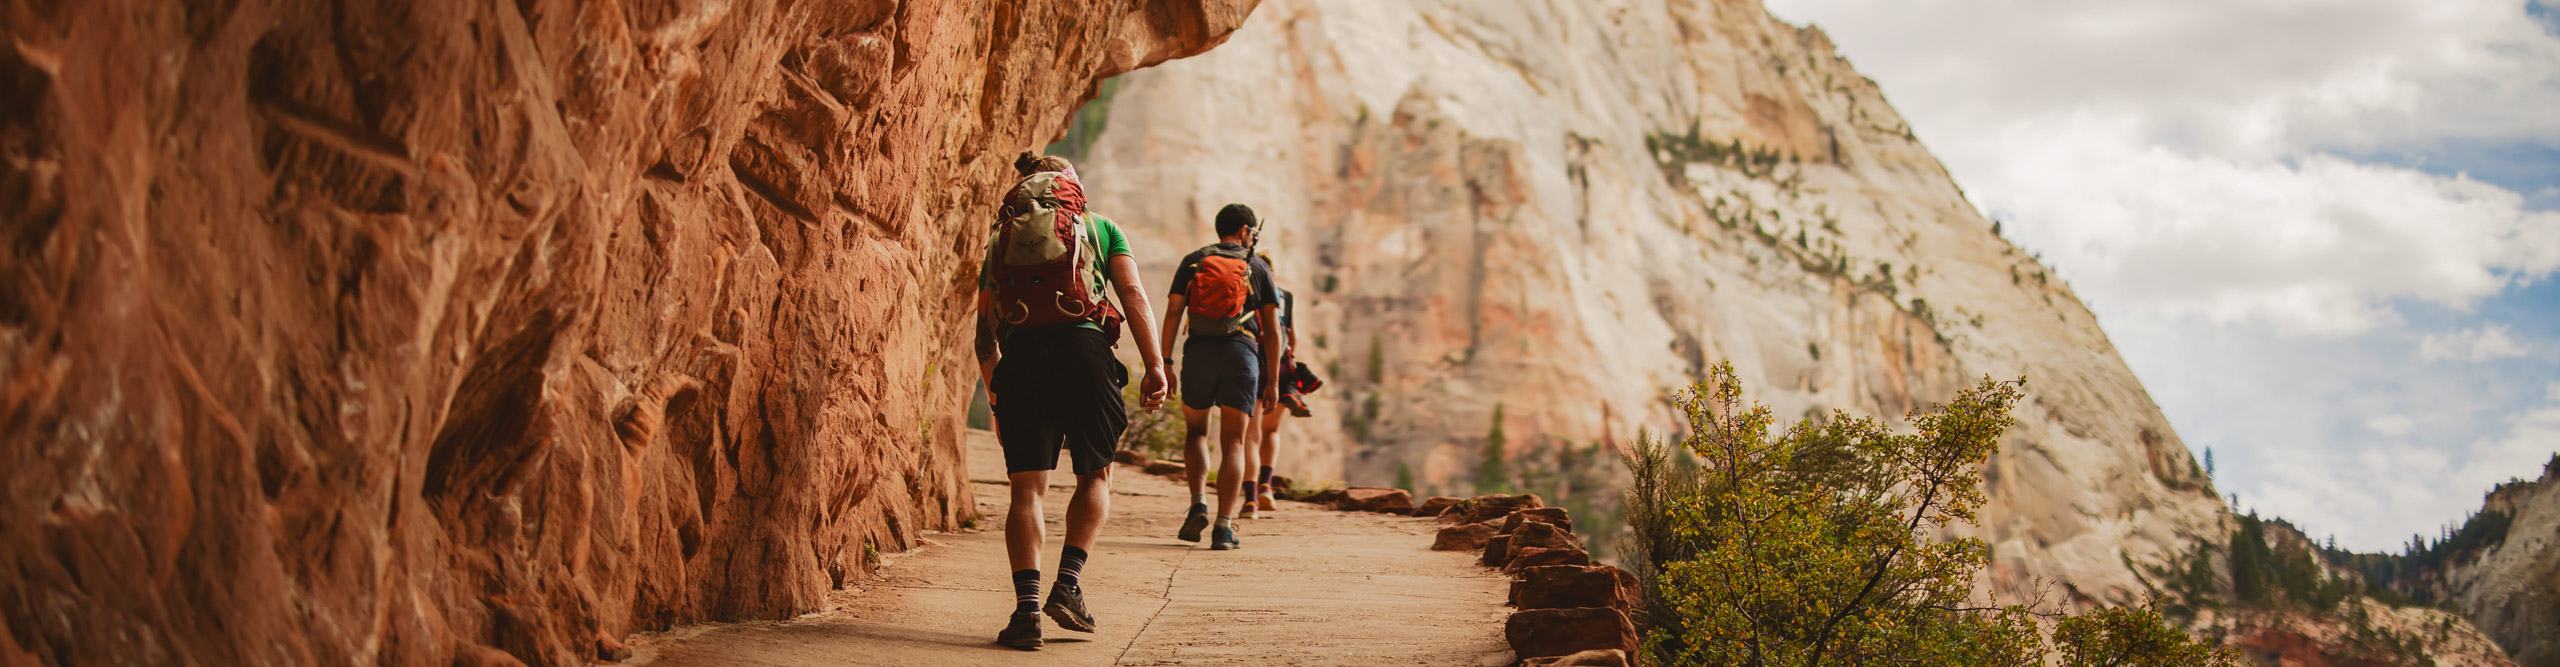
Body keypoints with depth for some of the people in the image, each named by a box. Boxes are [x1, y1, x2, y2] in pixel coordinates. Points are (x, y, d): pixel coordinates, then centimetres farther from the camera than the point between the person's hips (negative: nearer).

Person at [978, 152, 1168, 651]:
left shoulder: (1000, 241, 24)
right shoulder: (1099, 228, 19)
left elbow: (984, 333, 20)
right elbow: (1134, 295, 5)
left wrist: (996, 401, 25)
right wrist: (1154, 365, 0)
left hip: (1020, 357, 2)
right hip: (1083, 348, -2)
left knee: (1027, 488, 2)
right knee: (1095, 475, 16)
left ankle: (1027, 608, -10)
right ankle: (1068, 585, 3)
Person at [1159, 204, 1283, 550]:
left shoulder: (1193, 261, 15)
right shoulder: (1257, 268, 13)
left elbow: (1173, 313, 3)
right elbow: (1272, 330, 9)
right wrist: (1272, 382, 12)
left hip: (1199, 352, 1)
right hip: (1242, 353, -1)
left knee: (1195, 431, 20)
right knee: (1233, 443, 2)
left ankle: (1198, 505, 1)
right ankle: (1224, 527, -8)